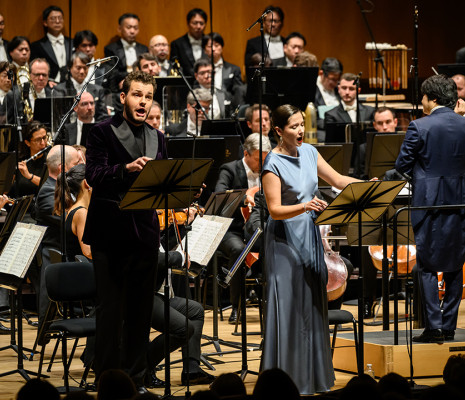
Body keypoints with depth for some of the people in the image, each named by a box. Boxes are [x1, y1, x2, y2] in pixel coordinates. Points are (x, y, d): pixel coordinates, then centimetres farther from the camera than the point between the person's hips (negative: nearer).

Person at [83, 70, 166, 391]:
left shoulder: (157, 138, 16)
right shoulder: (103, 133, -2)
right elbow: (93, 176, -15)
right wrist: (127, 168, -31)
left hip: (145, 231, 5)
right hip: (111, 230, -5)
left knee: (141, 310, 9)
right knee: (110, 308, -2)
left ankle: (136, 379, 16)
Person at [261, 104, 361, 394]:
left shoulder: (309, 152, 5)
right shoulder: (274, 163, -14)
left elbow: (338, 180, 9)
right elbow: (275, 209, -20)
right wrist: (305, 206, -34)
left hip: (310, 237, 7)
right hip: (286, 238, -7)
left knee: (313, 305, 9)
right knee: (290, 308, -5)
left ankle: (313, 377, 17)